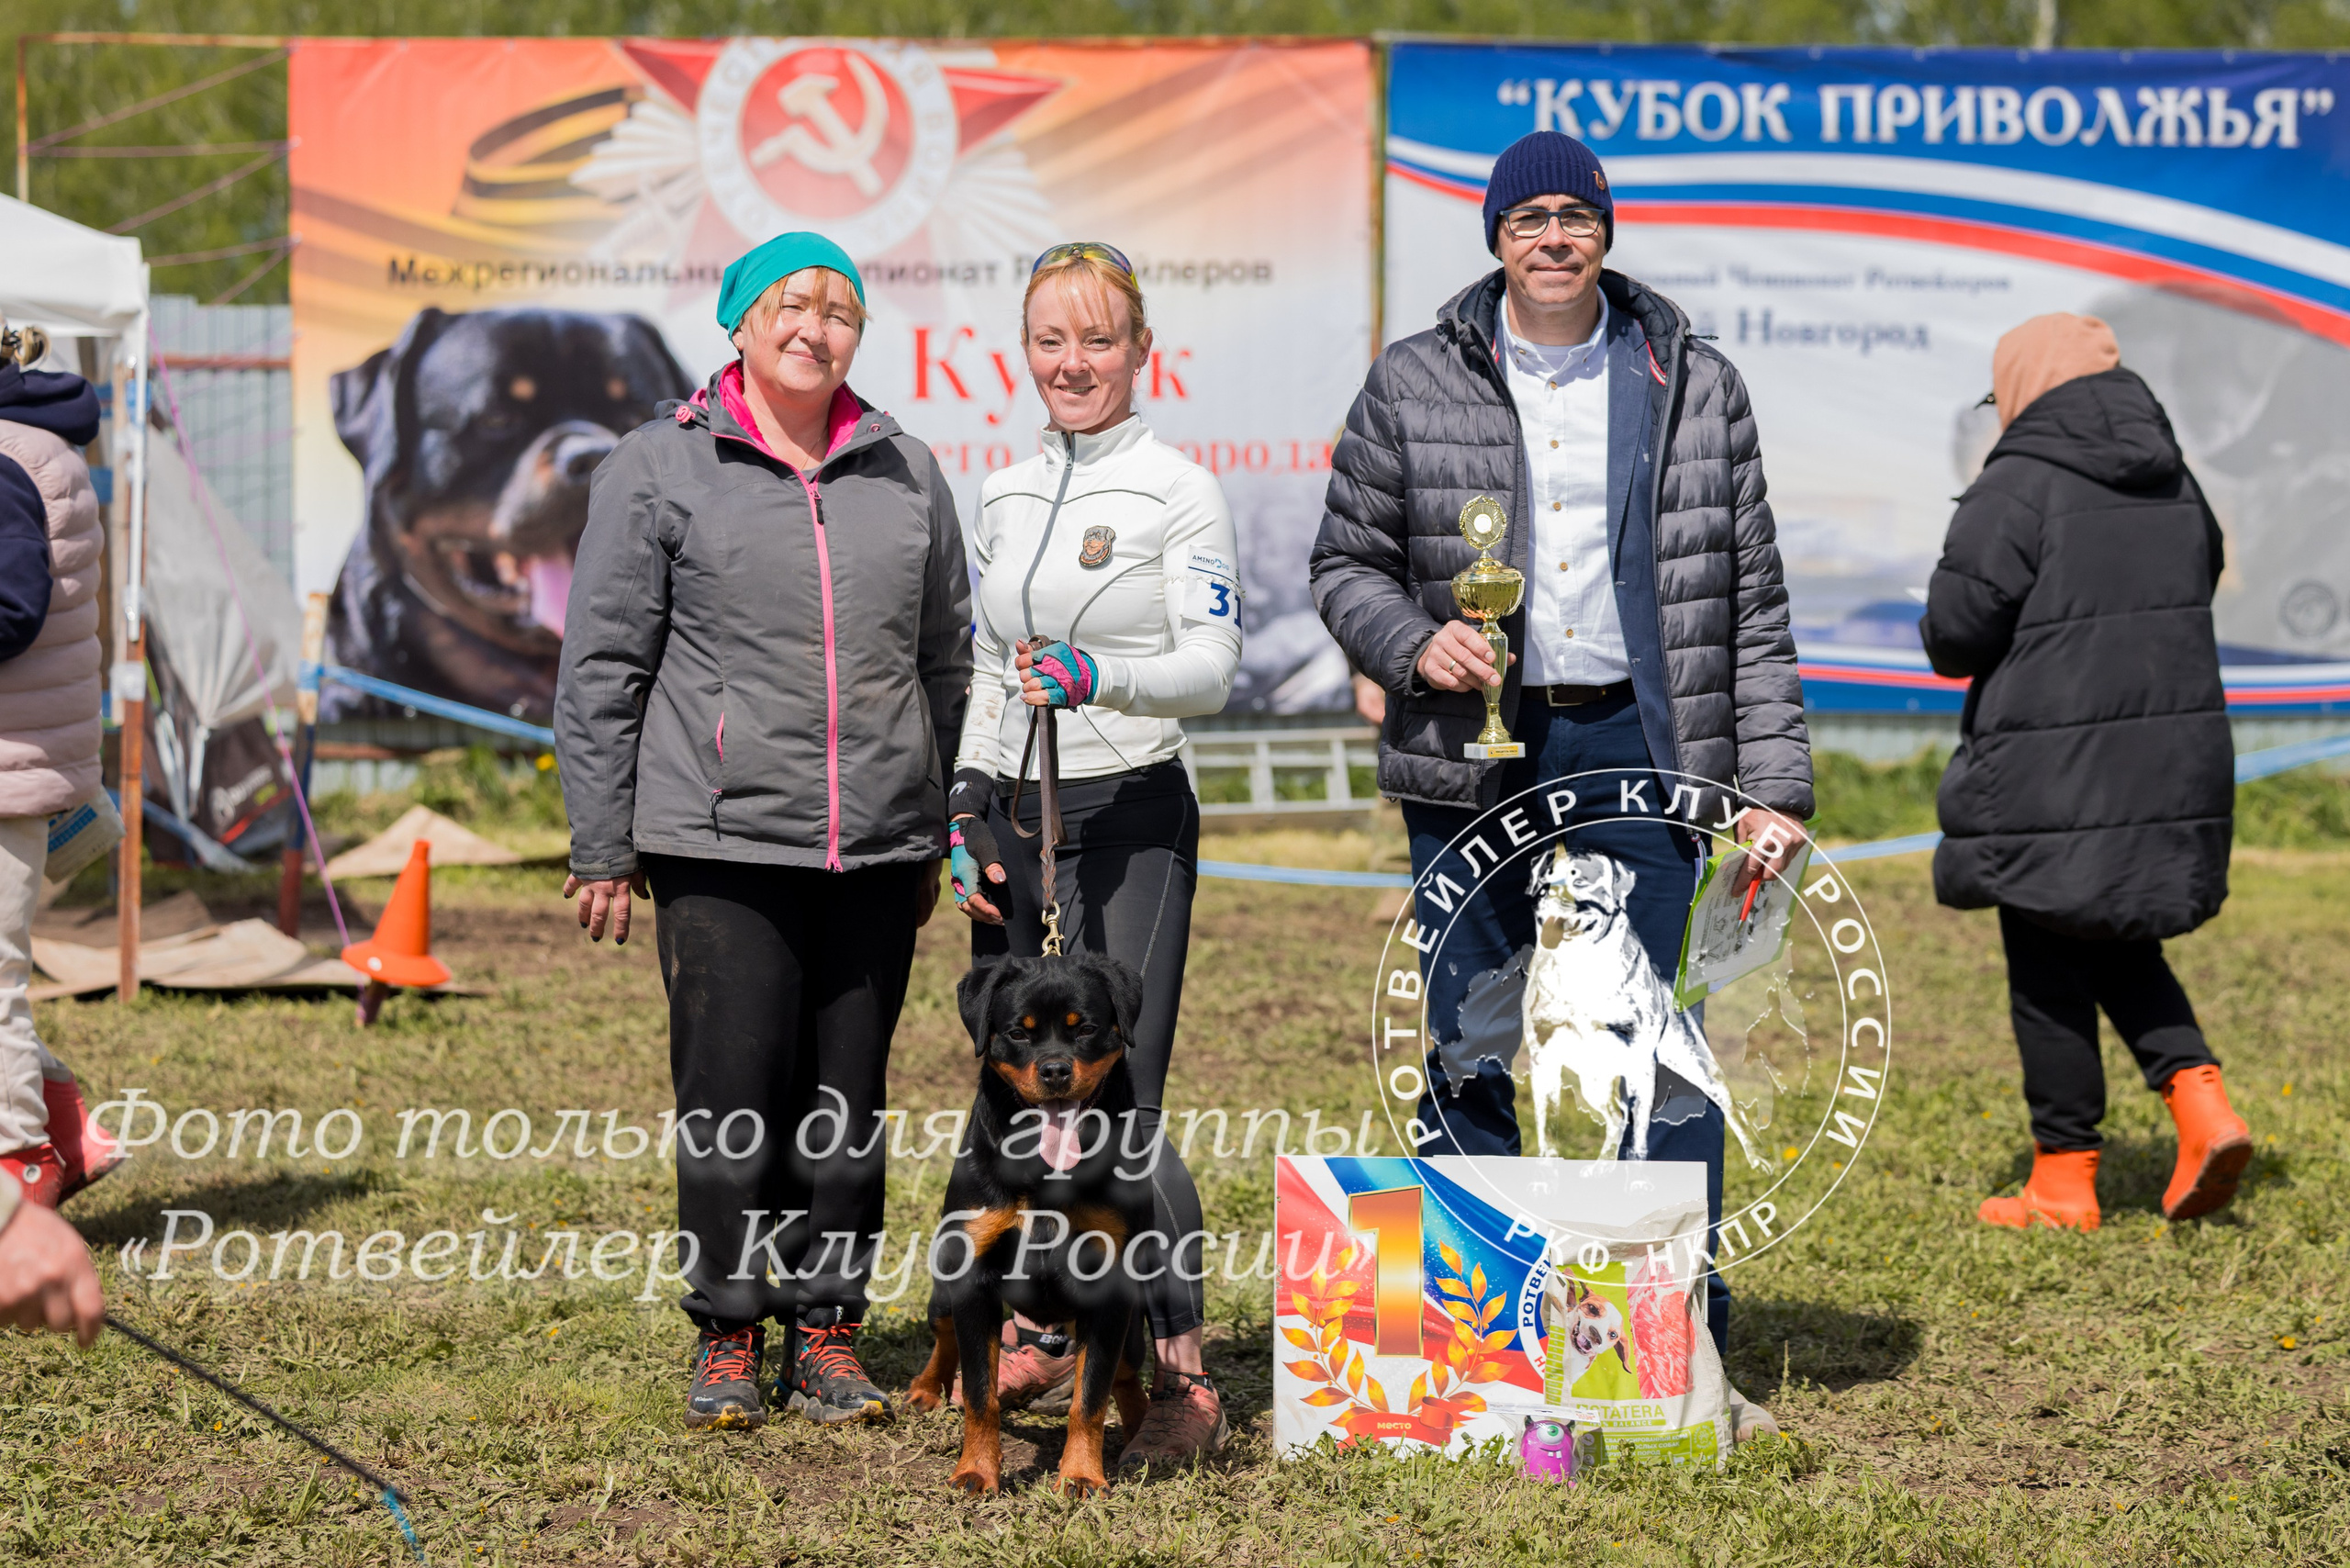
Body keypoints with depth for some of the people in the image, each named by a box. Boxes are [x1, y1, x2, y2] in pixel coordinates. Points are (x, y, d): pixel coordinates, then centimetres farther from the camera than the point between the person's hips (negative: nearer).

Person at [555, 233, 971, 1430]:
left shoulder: (905, 473, 12)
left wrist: (941, 836, 18)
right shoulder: (659, 468, 2)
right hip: (722, 843, -3)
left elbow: (946, 659, 20)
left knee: (848, 1100, 6)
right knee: (731, 1095, -4)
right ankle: (728, 1333, 8)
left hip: (877, 843, 3)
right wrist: (601, 848, 0)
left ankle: (825, 1330, 16)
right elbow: (602, 670, 3)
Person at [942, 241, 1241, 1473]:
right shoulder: (1005, 497, 14)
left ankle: (1182, 1379, -10)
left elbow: (1211, 666, -14)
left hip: (1128, 815, -6)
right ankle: (1037, 1336, 23)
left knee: (1119, 1105, -13)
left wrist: (1097, 678, -31)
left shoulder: (1179, 493, -5)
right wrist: (965, 825, 11)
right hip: (1015, 814, 6)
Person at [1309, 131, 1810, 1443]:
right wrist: (1410, 642, -11)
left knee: (1665, 1059, 0)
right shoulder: (1414, 387, 4)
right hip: (1475, 750, 0)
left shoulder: (1696, 387, 6)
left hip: (1639, 748, 0)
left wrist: (1773, 782, 0)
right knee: (1469, 1056, 4)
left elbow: (1753, 600, 6)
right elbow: (1346, 562, 10)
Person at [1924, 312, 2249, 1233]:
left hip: (2053, 777, -7)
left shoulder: (2018, 487, -14)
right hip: (2173, 765, 7)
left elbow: (1955, 632, -15)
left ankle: (2064, 1180, 9)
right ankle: (2199, 1098, 1)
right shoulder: (2173, 483, 8)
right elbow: (2199, 581, 23)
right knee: (2116, 949, 20)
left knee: (2049, 972, 4)